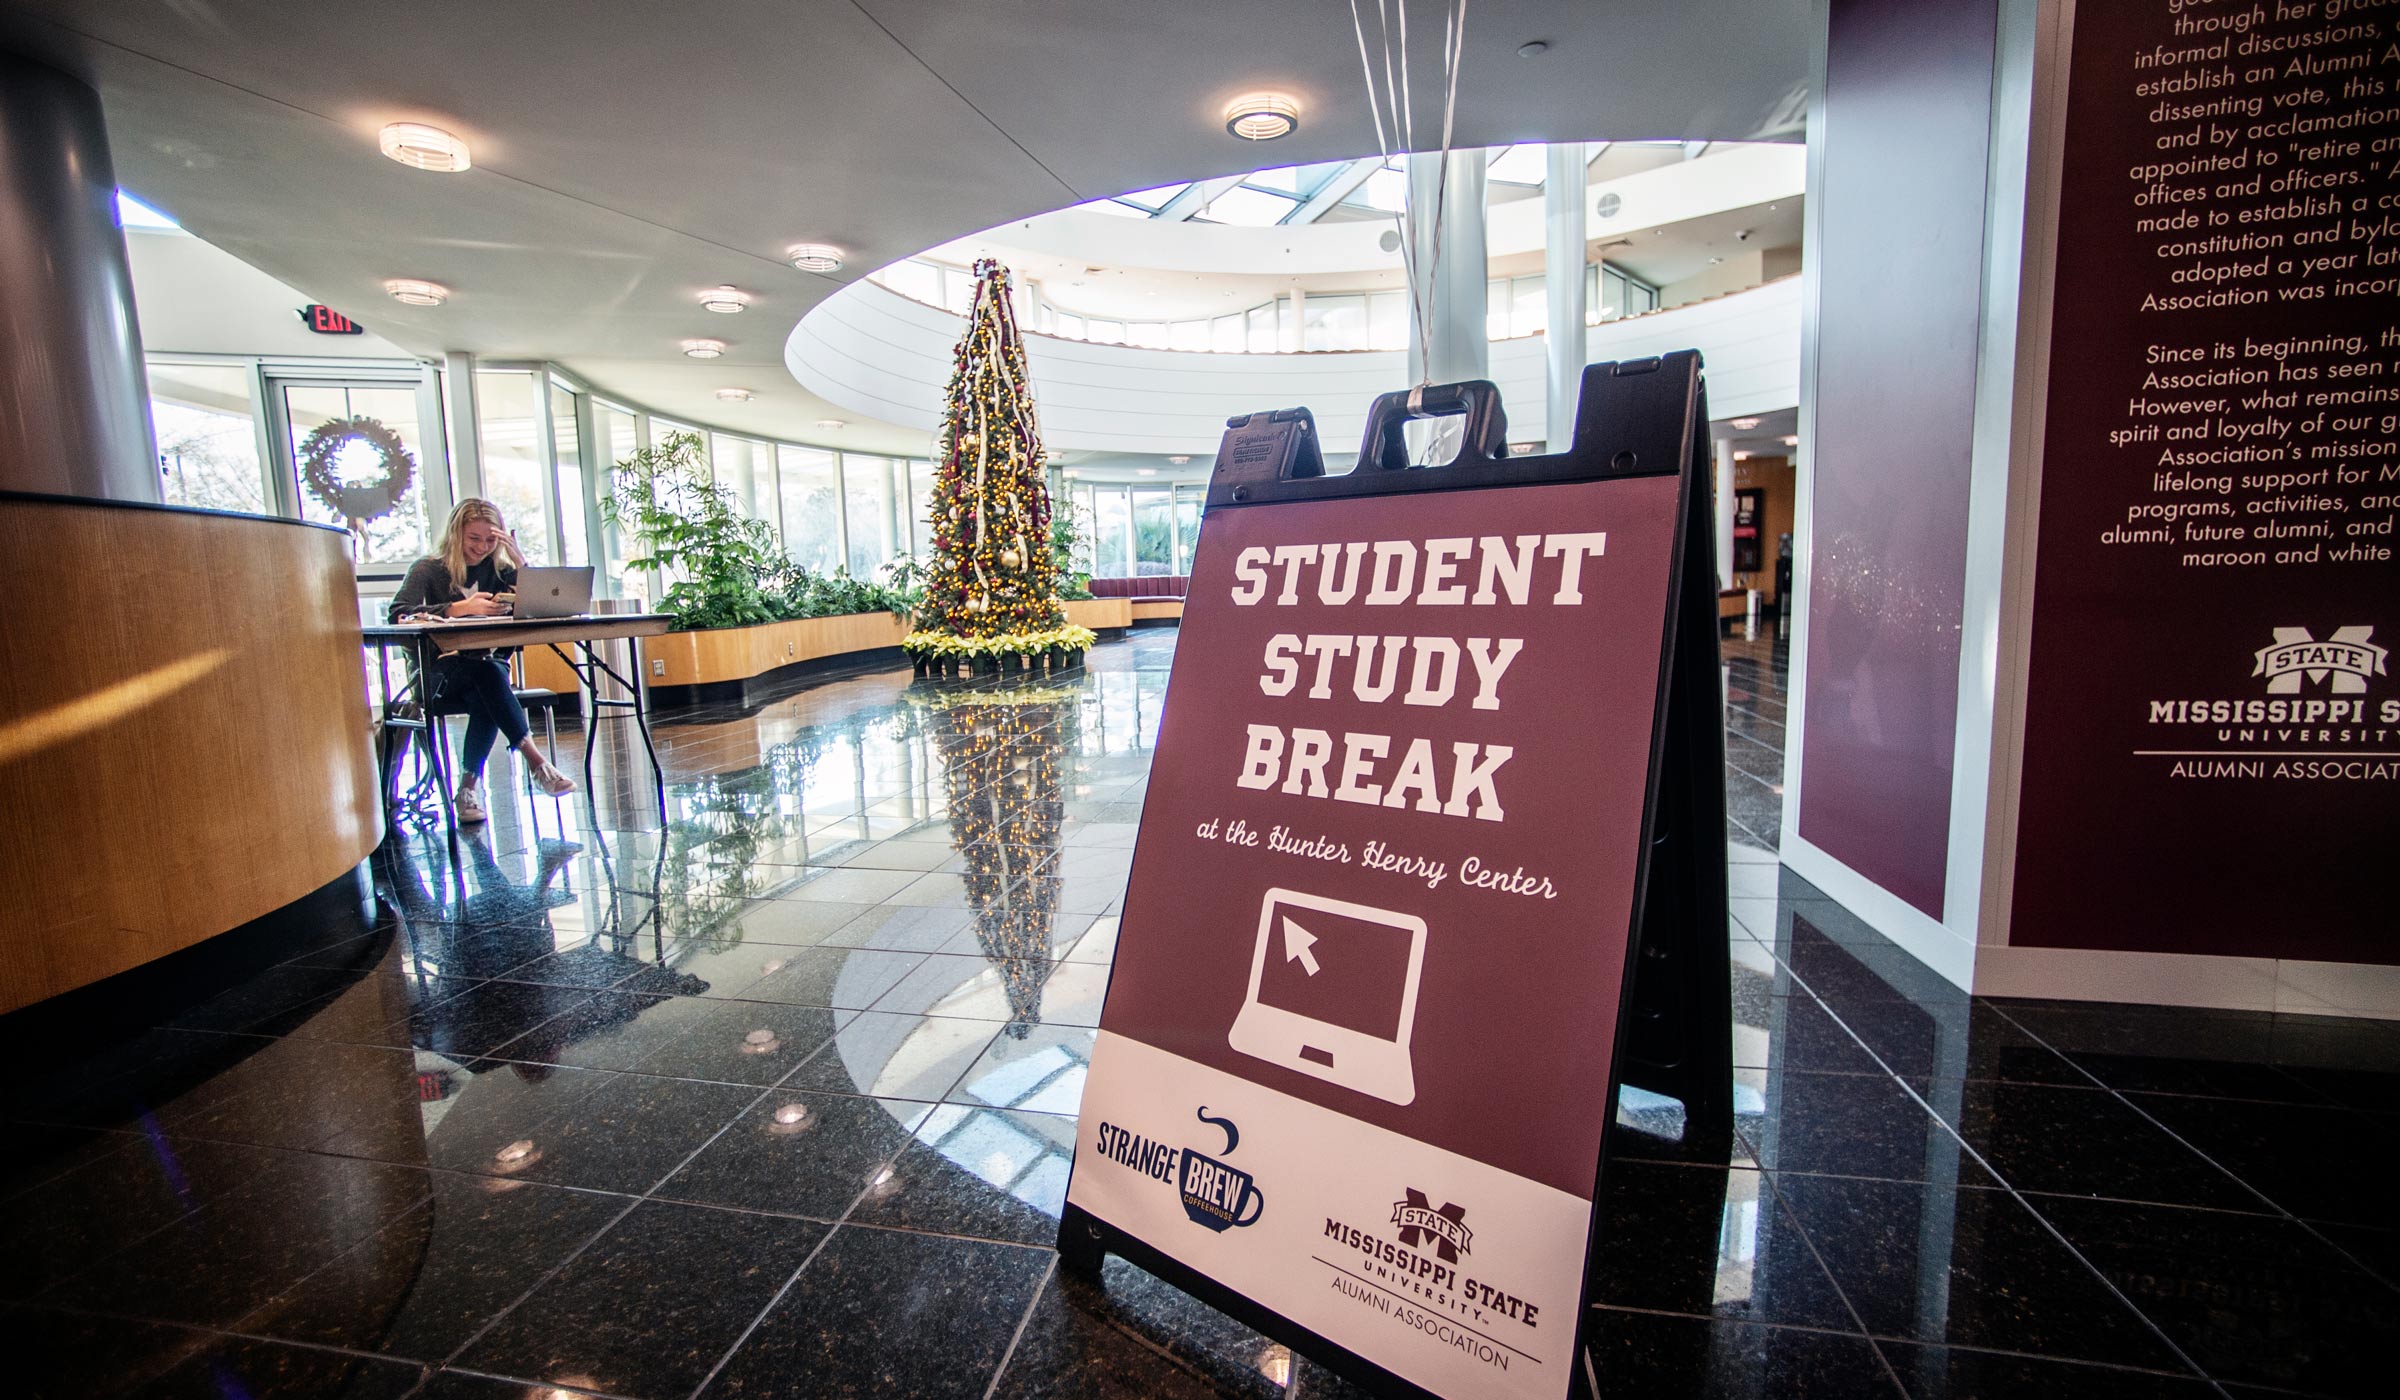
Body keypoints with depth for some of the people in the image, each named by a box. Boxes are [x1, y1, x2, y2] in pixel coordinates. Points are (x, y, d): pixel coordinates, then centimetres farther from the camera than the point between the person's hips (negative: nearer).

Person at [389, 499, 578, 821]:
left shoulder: (497, 570, 12)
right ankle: (536, 760, -38)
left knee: (486, 700, -33)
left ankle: (470, 785, -25)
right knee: (488, 673, -35)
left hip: (487, 668, 3)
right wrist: (460, 608, -27)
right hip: (440, 676, -3)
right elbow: (398, 614, -15)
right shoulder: (428, 570, 2)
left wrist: (518, 558, -11)